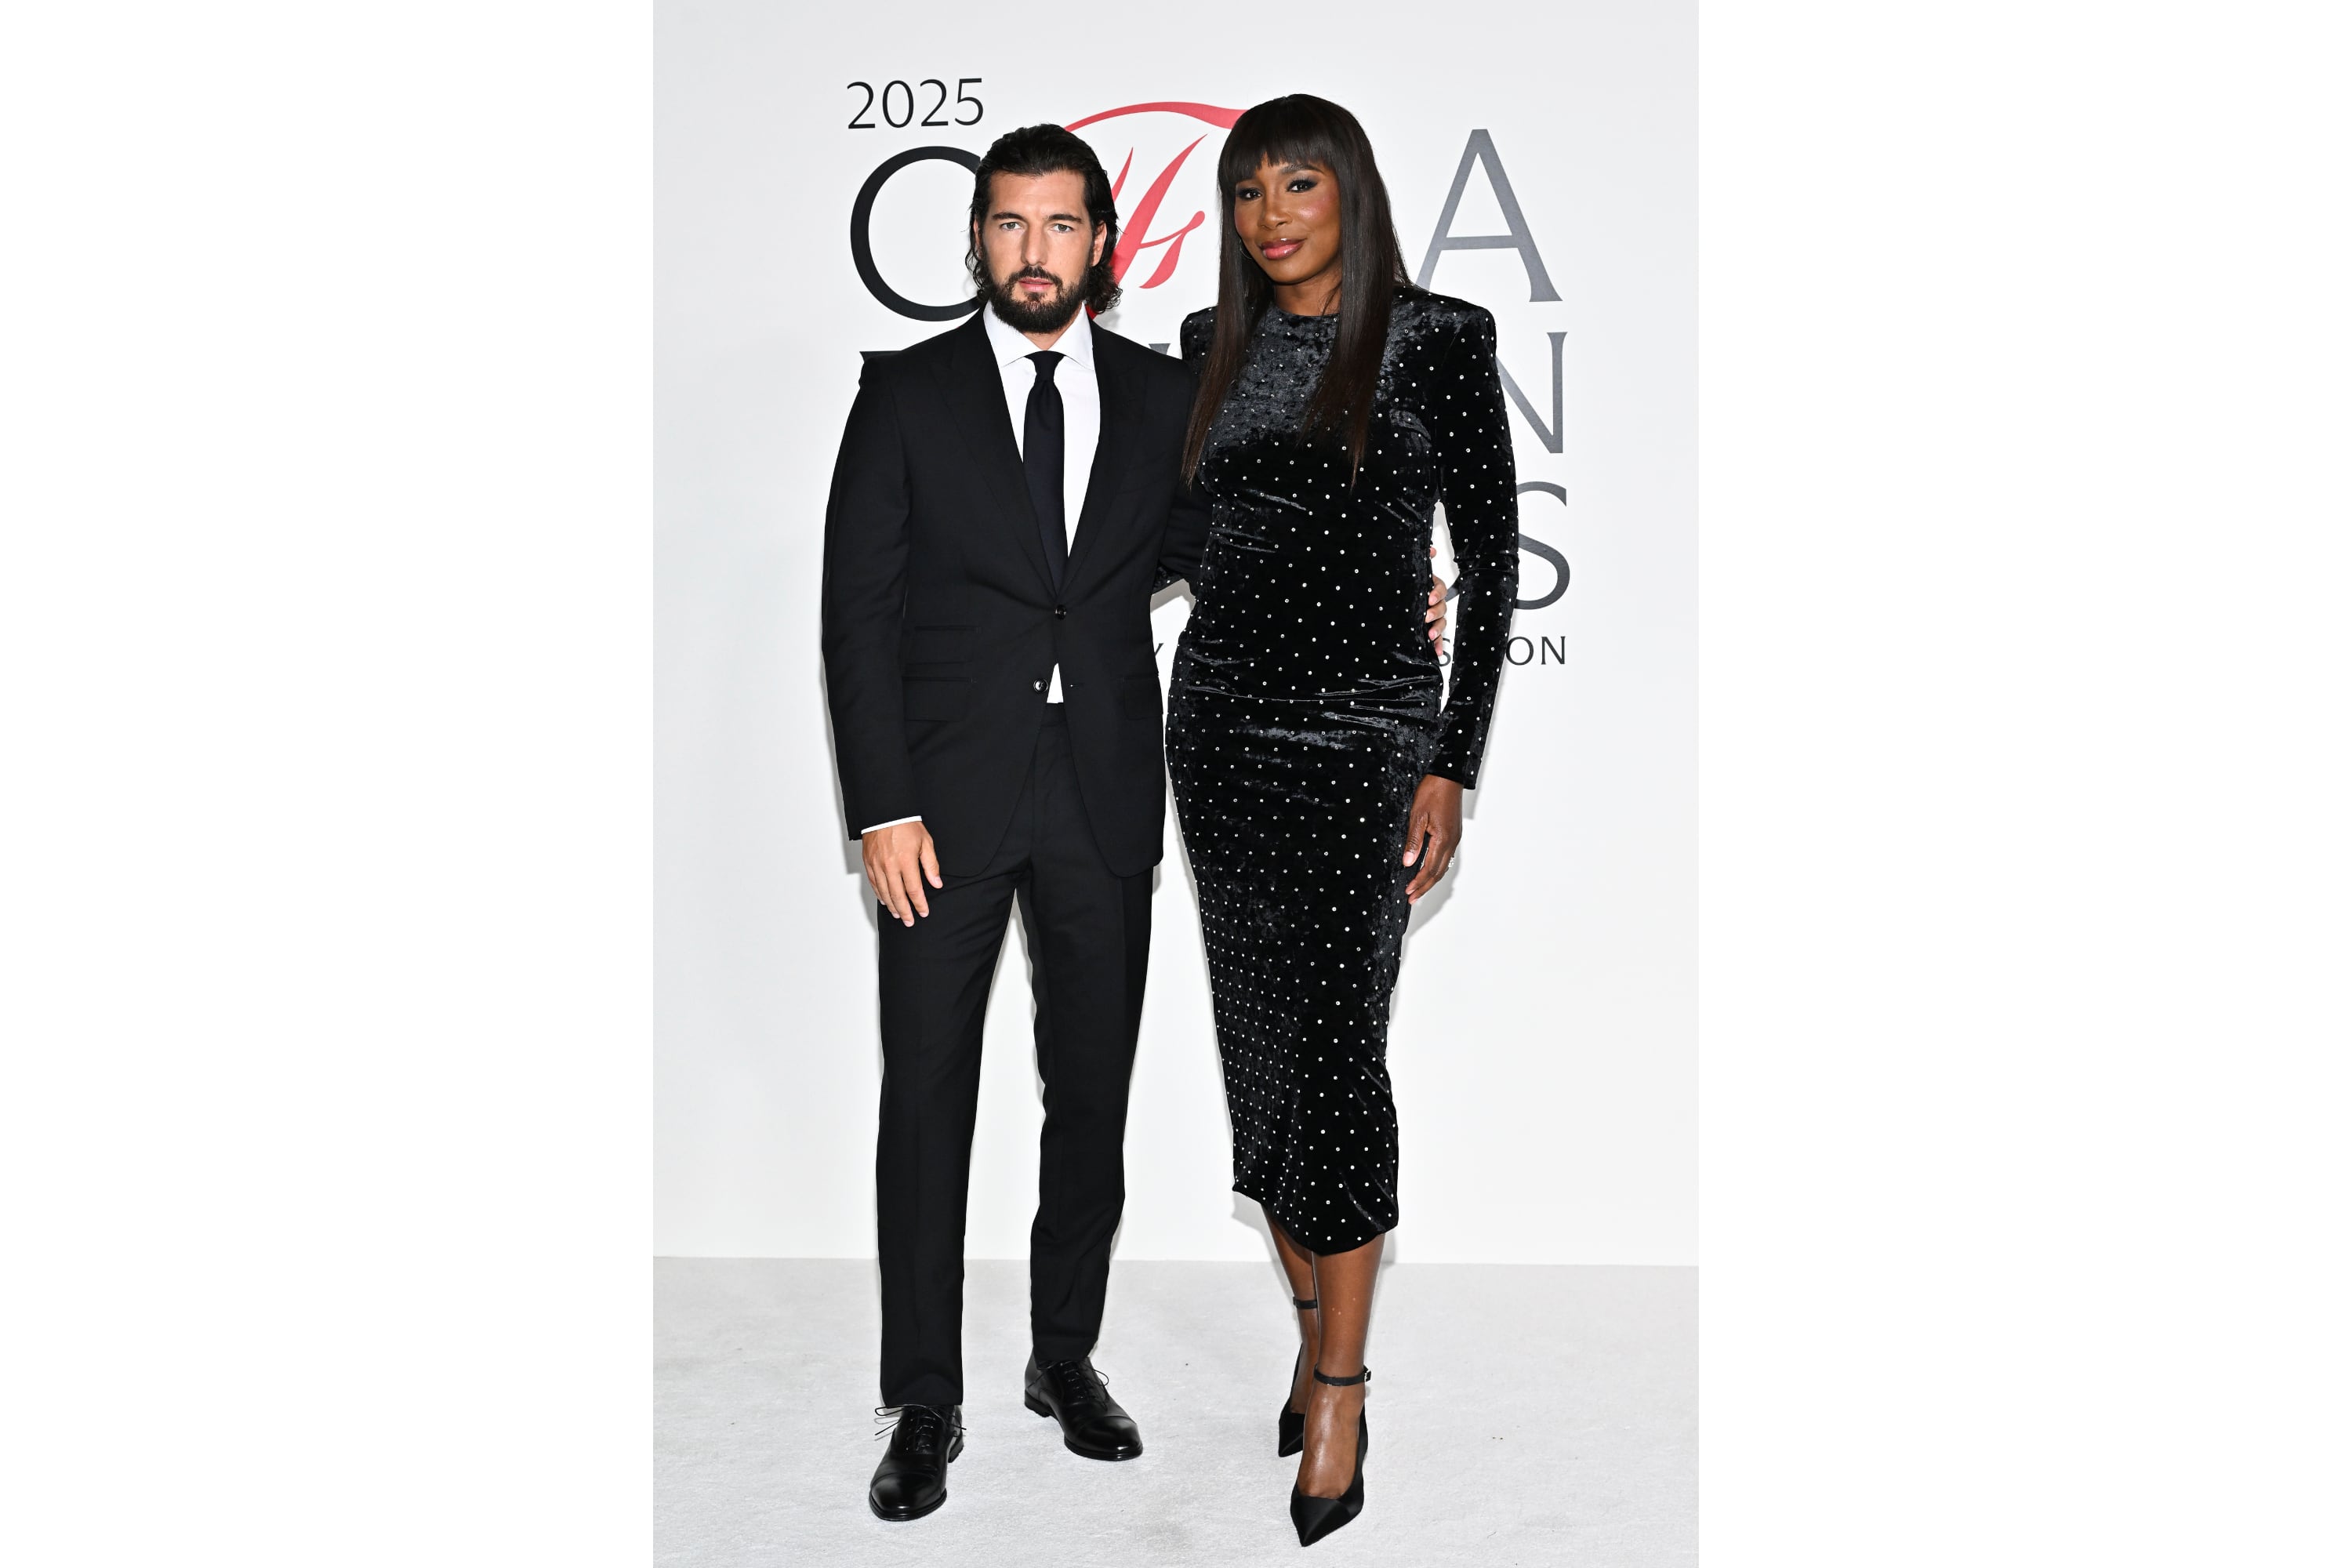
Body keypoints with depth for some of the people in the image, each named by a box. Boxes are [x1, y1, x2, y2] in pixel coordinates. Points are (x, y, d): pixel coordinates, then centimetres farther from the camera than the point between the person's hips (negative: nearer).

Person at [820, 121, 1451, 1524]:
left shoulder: (1164, 397, 7)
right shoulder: (907, 397, 0)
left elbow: (1213, 545, 14)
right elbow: (859, 612, -3)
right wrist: (883, 808, -10)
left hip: (1105, 795, 2)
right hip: (950, 796, -2)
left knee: (1094, 1092, 11)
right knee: (928, 1097, 2)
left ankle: (1068, 1357, 29)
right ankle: (926, 1407, 16)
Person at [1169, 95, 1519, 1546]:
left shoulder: (1438, 339, -4)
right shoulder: (1217, 343, 10)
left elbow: (1491, 560, -5)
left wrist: (1452, 769, -10)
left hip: (1361, 732, -5)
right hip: (1220, 716, 5)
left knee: (1336, 1049, -8)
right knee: (1259, 1039, 8)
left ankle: (1340, 1385, 6)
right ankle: (1315, 1327, 24)